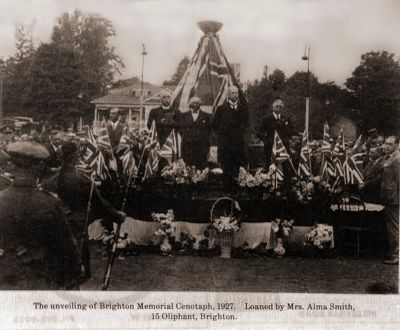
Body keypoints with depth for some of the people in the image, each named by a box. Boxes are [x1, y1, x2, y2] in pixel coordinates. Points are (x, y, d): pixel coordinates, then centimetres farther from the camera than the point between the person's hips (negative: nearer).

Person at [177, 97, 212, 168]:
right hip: (187, 145, 1)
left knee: (201, 167, -4)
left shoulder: (206, 116, 9)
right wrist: (185, 136, 4)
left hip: (202, 145, 0)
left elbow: (209, 129, 9)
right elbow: (180, 128, 13)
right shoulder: (183, 115, 12)